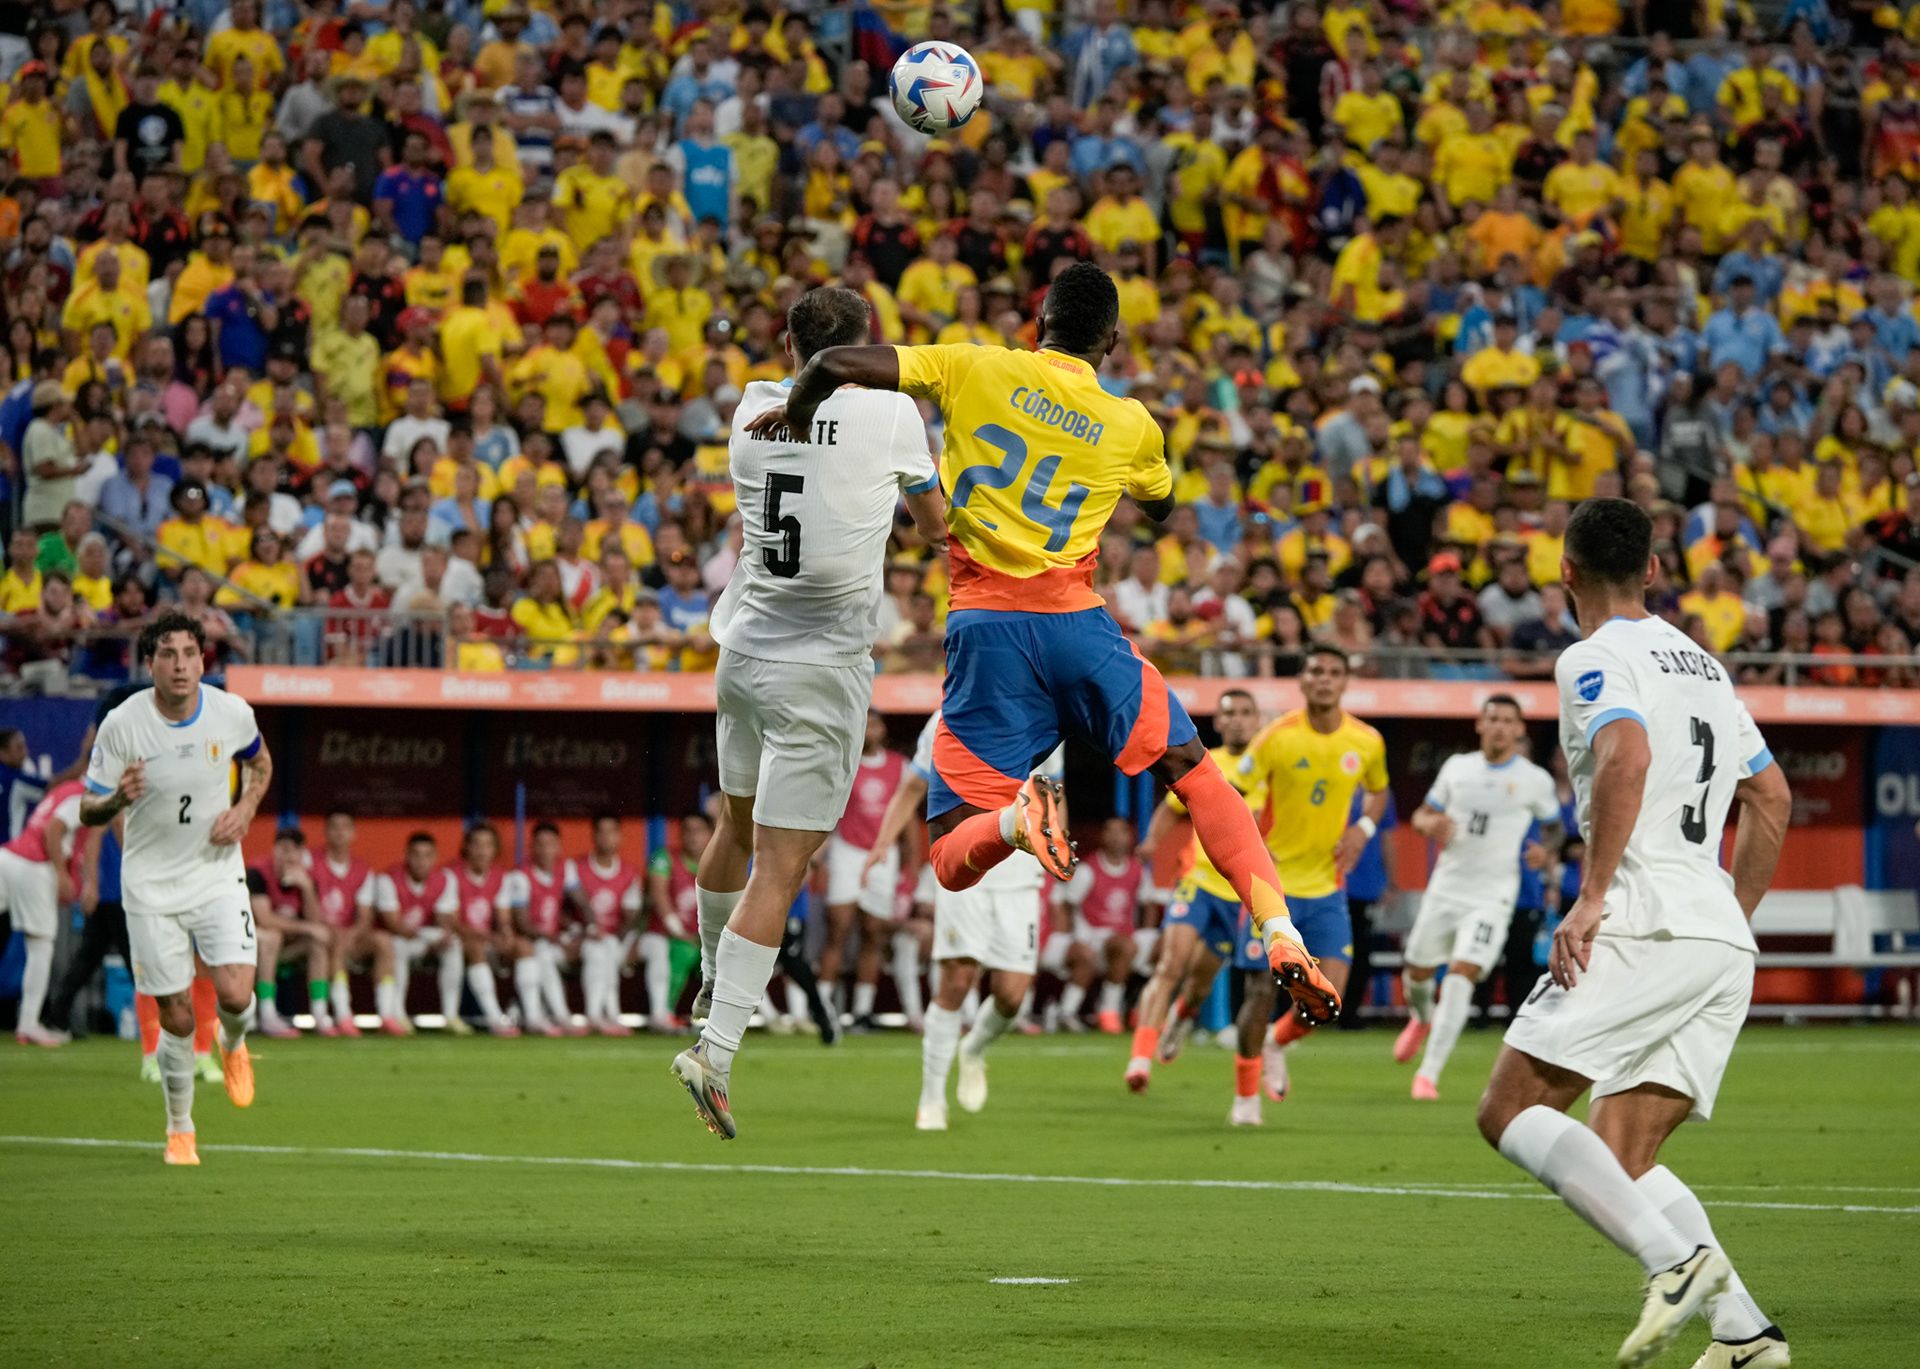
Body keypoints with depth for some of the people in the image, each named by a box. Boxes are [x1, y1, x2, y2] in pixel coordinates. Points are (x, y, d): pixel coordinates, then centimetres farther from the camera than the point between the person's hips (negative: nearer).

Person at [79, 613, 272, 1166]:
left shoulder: (232, 712, -8)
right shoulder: (121, 724, -15)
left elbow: (258, 761, 16)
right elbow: (89, 811, -7)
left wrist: (245, 809, -3)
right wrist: (118, 799, -30)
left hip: (217, 873, 1)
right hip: (151, 884, -1)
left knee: (235, 995, -15)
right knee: (177, 1020, -1)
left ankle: (233, 1045, 23)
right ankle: (179, 1130, 22)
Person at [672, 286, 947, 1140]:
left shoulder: (752, 408, 4)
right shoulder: (889, 411, -8)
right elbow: (934, 521, 8)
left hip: (744, 645, 5)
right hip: (821, 667, -5)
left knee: (737, 821, 27)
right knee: (779, 866, -7)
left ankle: (713, 980, 48)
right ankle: (716, 1048, -16)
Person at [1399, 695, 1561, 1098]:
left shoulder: (1535, 780, -1)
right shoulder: (1456, 767, 6)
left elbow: (1554, 825, 14)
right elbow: (1421, 815, 14)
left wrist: (1545, 848, -9)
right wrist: (1431, 824, -10)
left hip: (1493, 895, -3)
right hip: (1446, 887, 3)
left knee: (1461, 973, -18)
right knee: (1417, 970, 11)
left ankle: (1428, 1073, -16)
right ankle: (1422, 1017, 49)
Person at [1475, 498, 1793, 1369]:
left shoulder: (1593, 659, -3)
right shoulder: (1701, 664, 23)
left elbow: (1628, 754, -22)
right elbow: (1772, 799, 28)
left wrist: (1590, 898, -23)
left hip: (1645, 928, -8)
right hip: (1724, 949, 8)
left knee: (1510, 1110, -7)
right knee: (1619, 1161, 9)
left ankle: (1678, 1260, -24)